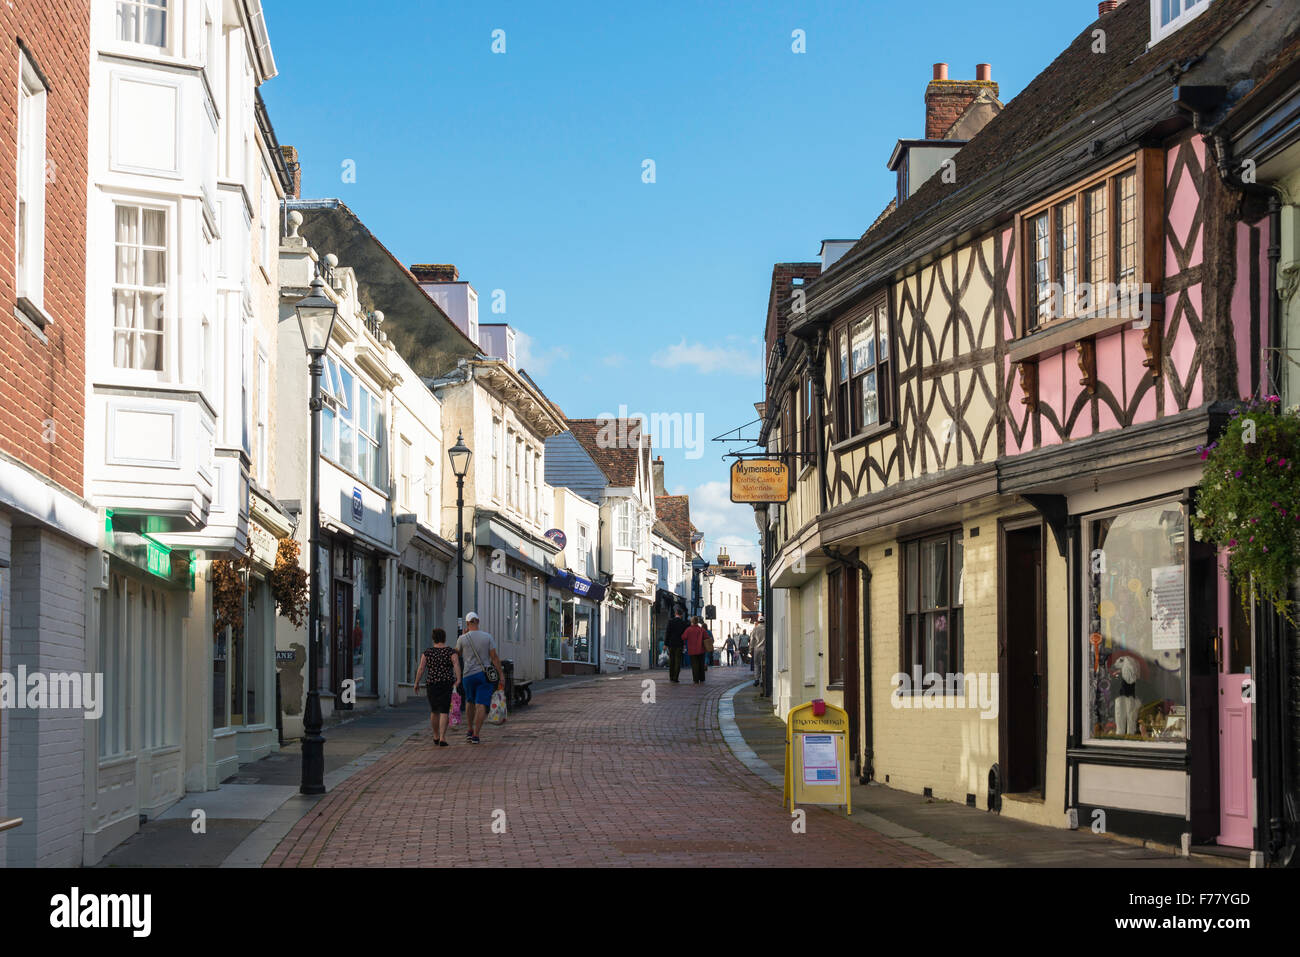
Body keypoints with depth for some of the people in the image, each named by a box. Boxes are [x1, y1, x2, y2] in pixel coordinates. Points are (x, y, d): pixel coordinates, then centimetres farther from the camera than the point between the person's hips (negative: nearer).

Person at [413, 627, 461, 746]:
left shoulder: (427, 652, 2)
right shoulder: (451, 652, -1)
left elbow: (421, 668, -5)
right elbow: (456, 664, -17)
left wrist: (416, 684, 3)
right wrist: (458, 679, -27)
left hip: (432, 684, 2)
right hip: (447, 684, -2)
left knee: (434, 711, 19)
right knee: (444, 712, -2)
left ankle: (436, 737, 28)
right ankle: (442, 738, -15)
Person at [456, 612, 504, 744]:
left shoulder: (463, 639, -3)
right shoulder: (488, 637, -3)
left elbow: (457, 653, 16)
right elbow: (494, 657, -5)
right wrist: (501, 675, -2)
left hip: (468, 675, 1)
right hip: (484, 674, -1)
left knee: (470, 701, 24)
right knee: (481, 705, -4)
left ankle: (470, 730, 27)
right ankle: (475, 736, -10)